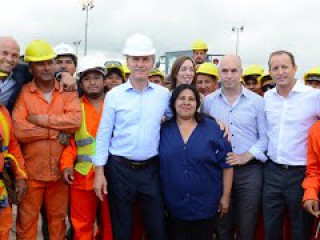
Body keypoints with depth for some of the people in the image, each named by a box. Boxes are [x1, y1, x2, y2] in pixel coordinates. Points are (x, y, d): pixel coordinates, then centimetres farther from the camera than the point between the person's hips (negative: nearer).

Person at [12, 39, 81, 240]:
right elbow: (19, 131, -17)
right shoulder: (23, 93, -4)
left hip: (59, 170, 2)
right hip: (31, 171, -2)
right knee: (27, 220, 10)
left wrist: (42, 120, -15)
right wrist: (57, 130, -13)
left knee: (58, 218, 17)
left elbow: (75, 120, -14)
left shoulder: (68, 91, 2)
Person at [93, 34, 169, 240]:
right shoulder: (114, 95, -3)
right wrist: (99, 171, -4)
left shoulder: (164, 94, 2)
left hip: (151, 169, 1)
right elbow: (104, 134, -1)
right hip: (120, 169, -1)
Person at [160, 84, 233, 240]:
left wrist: (226, 196, -2)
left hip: (205, 205, -1)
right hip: (174, 206, 1)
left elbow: (226, 164, -1)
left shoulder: (212, 128, -3)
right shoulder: (163, 130, 1)